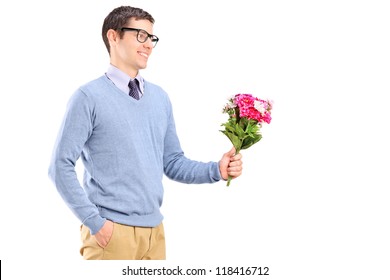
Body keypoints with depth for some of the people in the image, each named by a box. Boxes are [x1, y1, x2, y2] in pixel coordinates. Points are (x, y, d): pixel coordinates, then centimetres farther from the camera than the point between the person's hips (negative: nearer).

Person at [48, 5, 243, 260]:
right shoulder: (89, 97, -7)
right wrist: (95, 222, -12)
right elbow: (61, 167, -9)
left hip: (154, 230, 5)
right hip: (111, 231, -5)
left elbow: (173, 163, 13)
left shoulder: (160, 98, 10)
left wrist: (217, 170, -3)